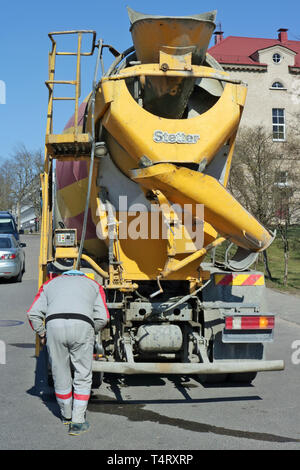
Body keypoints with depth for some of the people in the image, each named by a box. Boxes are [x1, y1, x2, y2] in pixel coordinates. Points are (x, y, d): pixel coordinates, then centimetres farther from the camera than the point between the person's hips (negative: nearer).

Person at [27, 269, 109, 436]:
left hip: (54, 324, 1)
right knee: (83, 376, 11)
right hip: (82, 325, -1)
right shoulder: (94, 285, 31)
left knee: (60, 374, 17)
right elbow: (102, 318, 16)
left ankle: (66, 415, 34)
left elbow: (33, 313, 17)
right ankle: (77, 422, 9)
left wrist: (42, 335, 29)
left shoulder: (50, 283, 32)